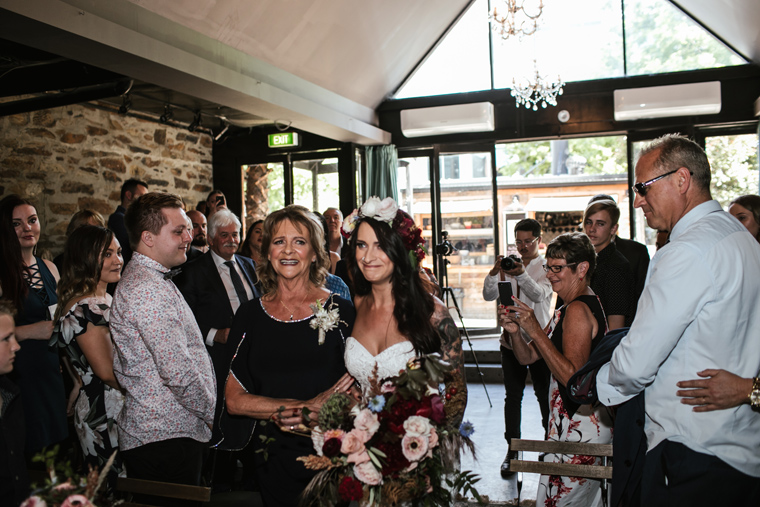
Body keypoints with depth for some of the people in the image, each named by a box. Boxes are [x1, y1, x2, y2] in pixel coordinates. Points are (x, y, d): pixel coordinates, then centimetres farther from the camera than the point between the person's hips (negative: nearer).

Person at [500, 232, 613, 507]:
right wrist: (515, 331, -7)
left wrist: (535, 331, -25)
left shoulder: (578, 310, -17)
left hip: (579, 428, -11)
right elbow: (527, 357, 13)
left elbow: (573, 377, -26)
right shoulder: (578, 305, 15)